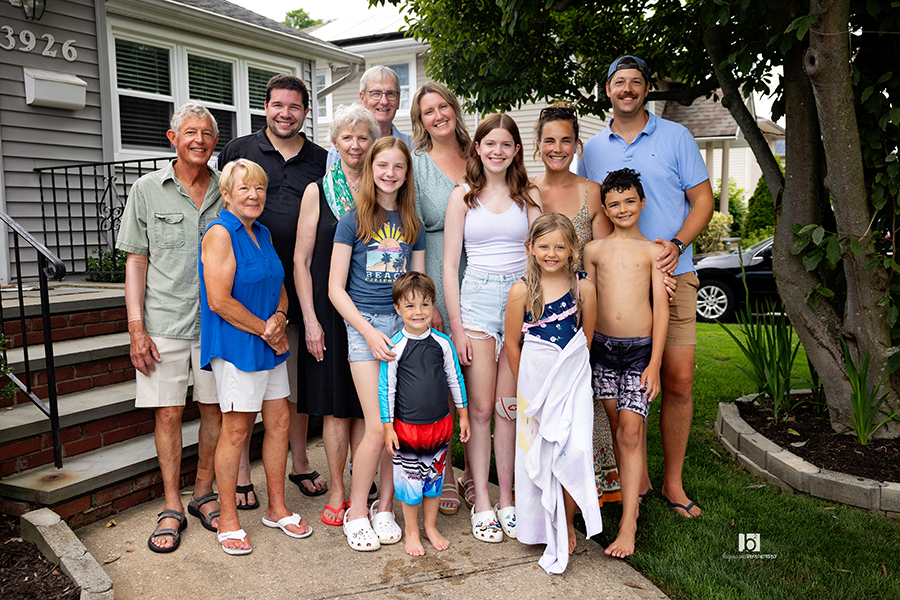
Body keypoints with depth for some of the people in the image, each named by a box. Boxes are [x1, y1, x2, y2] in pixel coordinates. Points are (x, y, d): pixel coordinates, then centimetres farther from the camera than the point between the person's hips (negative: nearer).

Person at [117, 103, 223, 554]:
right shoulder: (147, 190, 2)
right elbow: (136, 261, 2)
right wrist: (136, 327, -5)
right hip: (164, 321, -1)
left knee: (214, 408, 8)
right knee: (167, 412, 3)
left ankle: (204, 494, 26)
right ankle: (172, 507, 18)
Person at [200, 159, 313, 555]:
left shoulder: (262, 234, 14)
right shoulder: (220, 234, -11)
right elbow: (219, 301, -19)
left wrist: (279, 318, -5)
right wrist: (266, 331, -13)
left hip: (270, 345, 8)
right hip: (235, 345, -8)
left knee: (279, 421, 11)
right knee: (236, 428, -1)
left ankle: (277, 508, 25)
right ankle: (228, 519, 16)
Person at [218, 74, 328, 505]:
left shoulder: (321, 160, 11)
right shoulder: (238, 151, 5)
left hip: (300, 288, 2)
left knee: (298, 381, 12)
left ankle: (299, 463, 28)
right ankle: (240, 474, 18)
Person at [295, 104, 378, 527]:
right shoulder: (318, 191, 2)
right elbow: (301, 260, 0)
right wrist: (310, 319, -7)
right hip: (330, 308, -2)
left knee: (365, 404, 6)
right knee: (336, 404, 3)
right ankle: (337, 492, 17)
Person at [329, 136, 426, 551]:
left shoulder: (412, 222, 12)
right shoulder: (354, 220, 1)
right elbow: (336, 289, -1)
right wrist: (369, 331, -10)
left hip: (404, 323, 3)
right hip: (363, 323, -3)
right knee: (378, 427, -8)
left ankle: (385, 507, 19)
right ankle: (356, 512, 12)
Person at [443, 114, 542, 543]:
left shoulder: (529, 196, 10)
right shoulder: (463, 197, 6)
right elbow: (449, 266, 3)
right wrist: (456, 326, -5)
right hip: (477, 298, -1)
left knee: (509, 408, 5)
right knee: (480, 408, 0)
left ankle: (507, 501, 18)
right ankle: (482, 504, 11)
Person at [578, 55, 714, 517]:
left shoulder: (675, 136, 7)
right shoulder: (593, 148, 13)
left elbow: (703, 199, 5)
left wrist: (677, 244, -13)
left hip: (672, 276, -1)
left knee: (679, 382, -2)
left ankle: (673, 481, 14)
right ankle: (636, 477, 20)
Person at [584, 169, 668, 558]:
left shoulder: (653, 251, 4)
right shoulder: (594, 249, 9)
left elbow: (661, 309, 0)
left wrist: (654, 364, -6)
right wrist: (582, 352, 10)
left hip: (641, 349, -2)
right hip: (602, 347, 3)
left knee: (631, 432, -7)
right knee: (617, 429, 10)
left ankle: (628, 524, -2)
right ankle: (634, 495, 28)